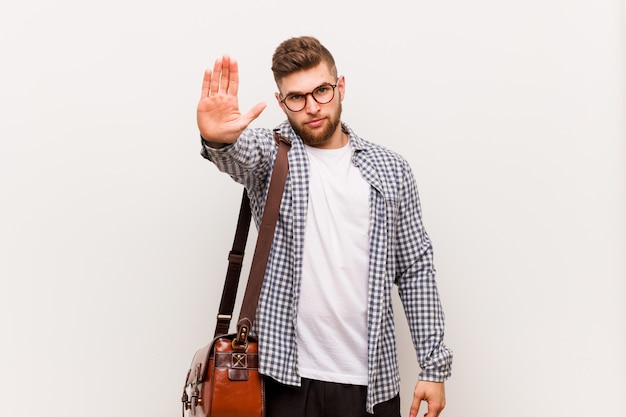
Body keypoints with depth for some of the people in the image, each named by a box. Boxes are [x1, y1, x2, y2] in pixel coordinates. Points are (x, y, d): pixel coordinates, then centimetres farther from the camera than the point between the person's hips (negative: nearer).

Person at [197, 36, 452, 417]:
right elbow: (241, 152, -24)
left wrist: (434, 365, 3)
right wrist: (219, 139, -48)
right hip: (288, 375, -1)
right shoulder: (271, 154, 1)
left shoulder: (391, 170, 5)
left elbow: (415, 270, 6)